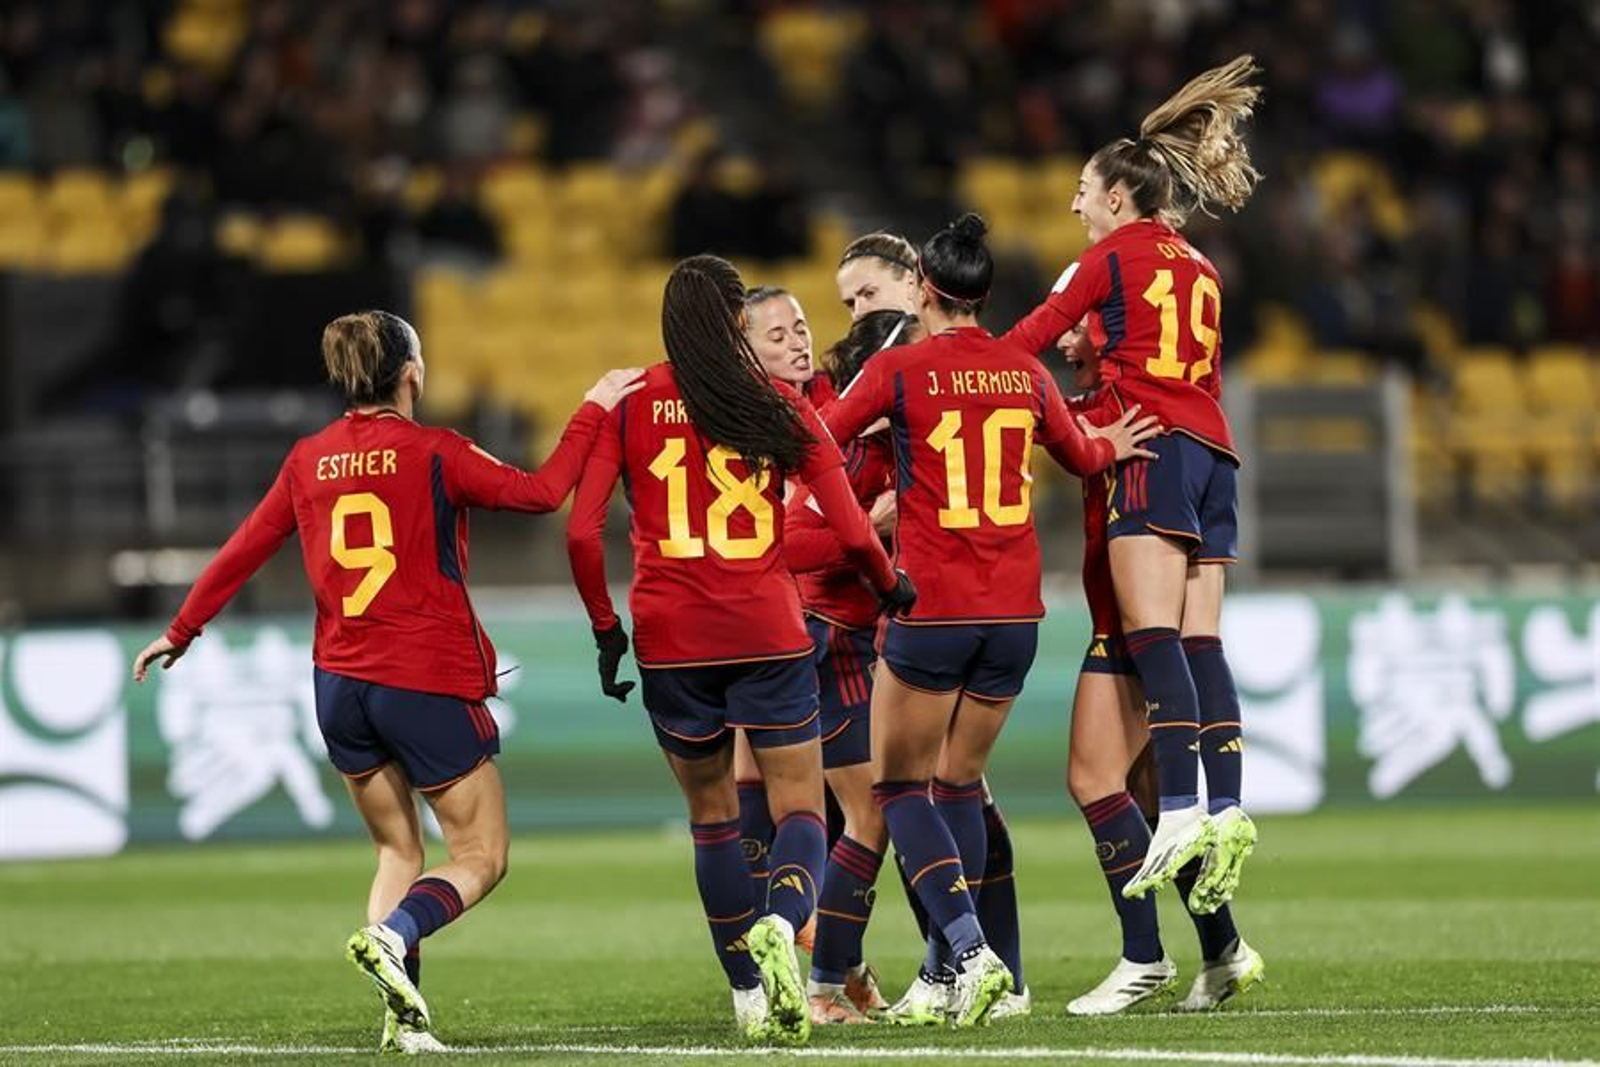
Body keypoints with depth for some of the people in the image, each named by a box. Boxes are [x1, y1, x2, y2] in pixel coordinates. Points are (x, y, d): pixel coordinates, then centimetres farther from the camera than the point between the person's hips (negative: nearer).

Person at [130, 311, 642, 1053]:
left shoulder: (309, 460, 5)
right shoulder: (432, 452, -9)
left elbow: (244, 550, 11)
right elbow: (540, 492, -9)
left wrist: (181, 631, 24)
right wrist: (593, 412, 3)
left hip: (341, 684, 5)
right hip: (430, 684, -5)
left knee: (397, 852, 17)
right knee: (481, 858, 2)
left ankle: (404, 1015, 3)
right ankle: (392, 937, -25)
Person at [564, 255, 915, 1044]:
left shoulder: (628, 406, 2)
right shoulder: (779, 407, 1)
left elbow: (581, 531, -5)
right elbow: (852, 532, 0)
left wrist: (605, 625, 7)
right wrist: (892, 587, 19)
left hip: (670, 639, 1)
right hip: (767, 632, -1)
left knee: (711, 815, 15)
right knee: (799, 807, 3)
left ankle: (750, 993, 14)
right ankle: (780, 922, -28)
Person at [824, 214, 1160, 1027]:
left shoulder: (898, 370, -8)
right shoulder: (1025, 371, 5)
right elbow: (1080, 454, 22)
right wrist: (1112, 447, 45)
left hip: (931, 609, -4)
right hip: (1015, 610, 4)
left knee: (899, 785, 7)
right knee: (960, 783, 15)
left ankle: (969, 949, -12)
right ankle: (944, 976, 13)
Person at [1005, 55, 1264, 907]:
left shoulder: (1114, 253, 4)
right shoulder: (1199, 270, 24)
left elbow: (1031, 338, 4)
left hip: (1156, 448, -7)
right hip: (1214, 453, 7)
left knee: (1152, 633, -16)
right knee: (1200, 640, 1)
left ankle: (1180, 811, -29)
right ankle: (1227, 809, -12)